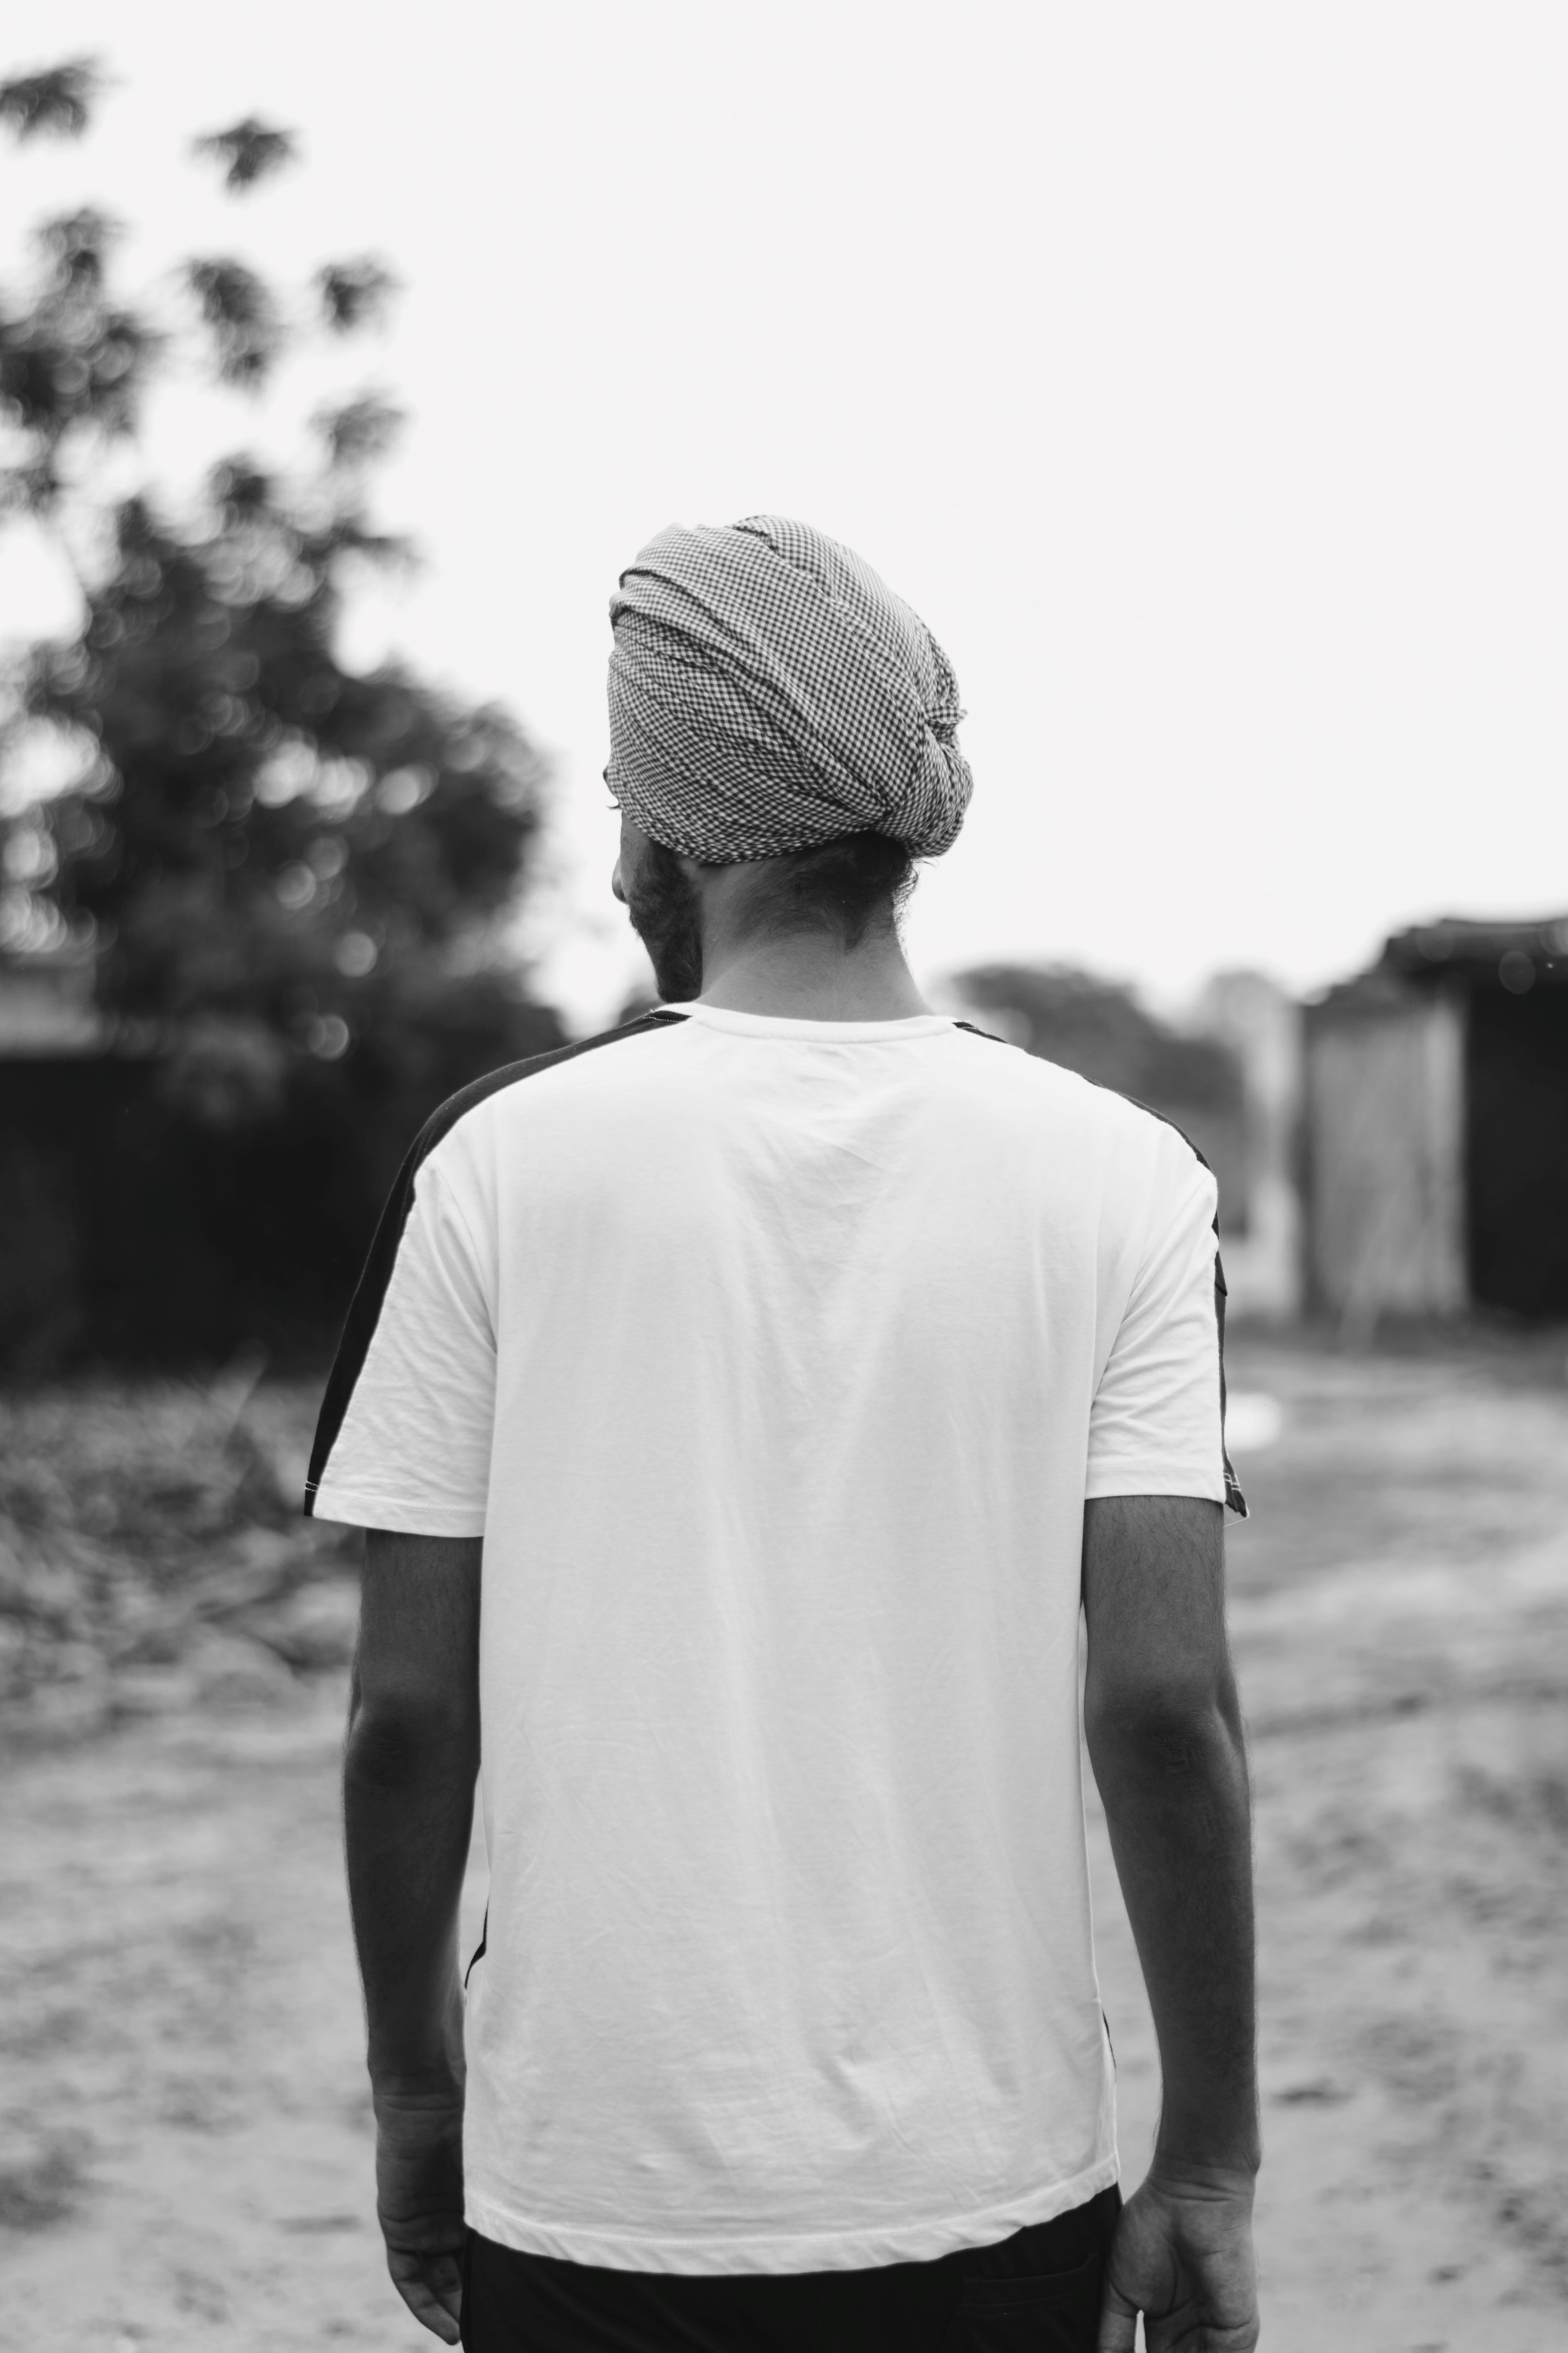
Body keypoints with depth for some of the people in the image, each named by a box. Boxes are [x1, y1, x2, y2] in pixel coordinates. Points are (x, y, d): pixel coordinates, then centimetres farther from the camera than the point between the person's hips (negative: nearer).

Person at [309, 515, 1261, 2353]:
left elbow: (409, 1712, -4)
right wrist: (1210, 2164, -1)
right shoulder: (1119, 1179, -6)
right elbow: (1165, 1701, -10)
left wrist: (413, 2087, 9)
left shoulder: (502, 1159, -6)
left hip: (594, 2197, 0)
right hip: (987, 2193, 1)